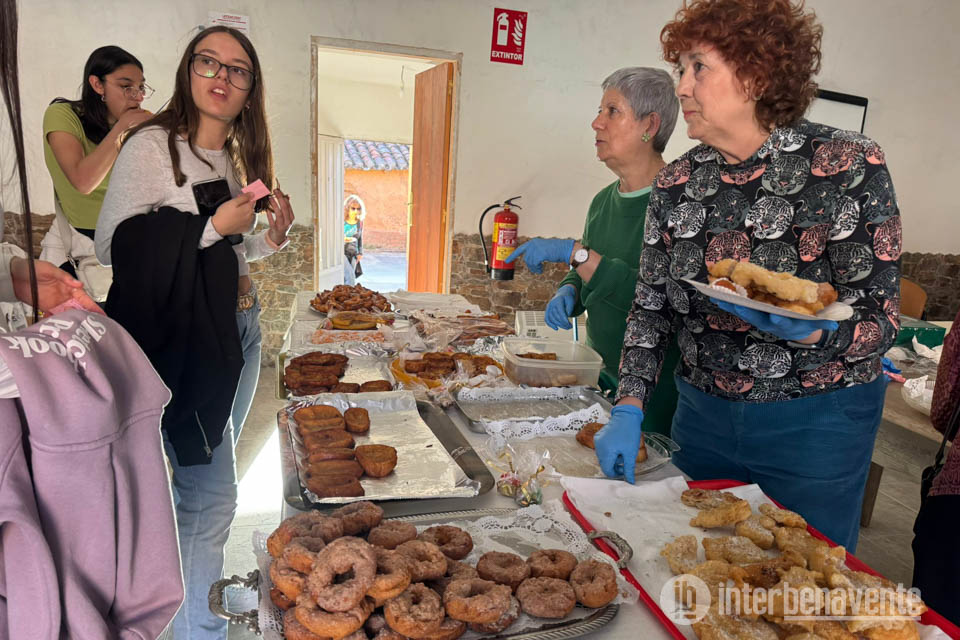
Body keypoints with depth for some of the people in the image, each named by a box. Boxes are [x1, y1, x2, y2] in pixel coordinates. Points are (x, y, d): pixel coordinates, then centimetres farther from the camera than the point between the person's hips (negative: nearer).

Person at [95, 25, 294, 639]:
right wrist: (212, 228, -19)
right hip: (184, 335, -7)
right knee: (211, 491, -2)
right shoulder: (150, 146, -9)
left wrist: (271, 238, 2)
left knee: (212, 473, 18)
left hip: (239, 325, 7)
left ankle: (204, 582, 38)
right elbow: (113, 246, -14)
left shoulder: (239, 155, 13)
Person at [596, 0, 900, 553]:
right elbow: (651, 308, 0)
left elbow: (881, 319, -11)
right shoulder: (676, 182, -1)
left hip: (815, 424, -3)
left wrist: (811, 335, -33)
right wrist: (628, 412, -10)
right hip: (703, 414, 4)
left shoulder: (848, 165, -13)